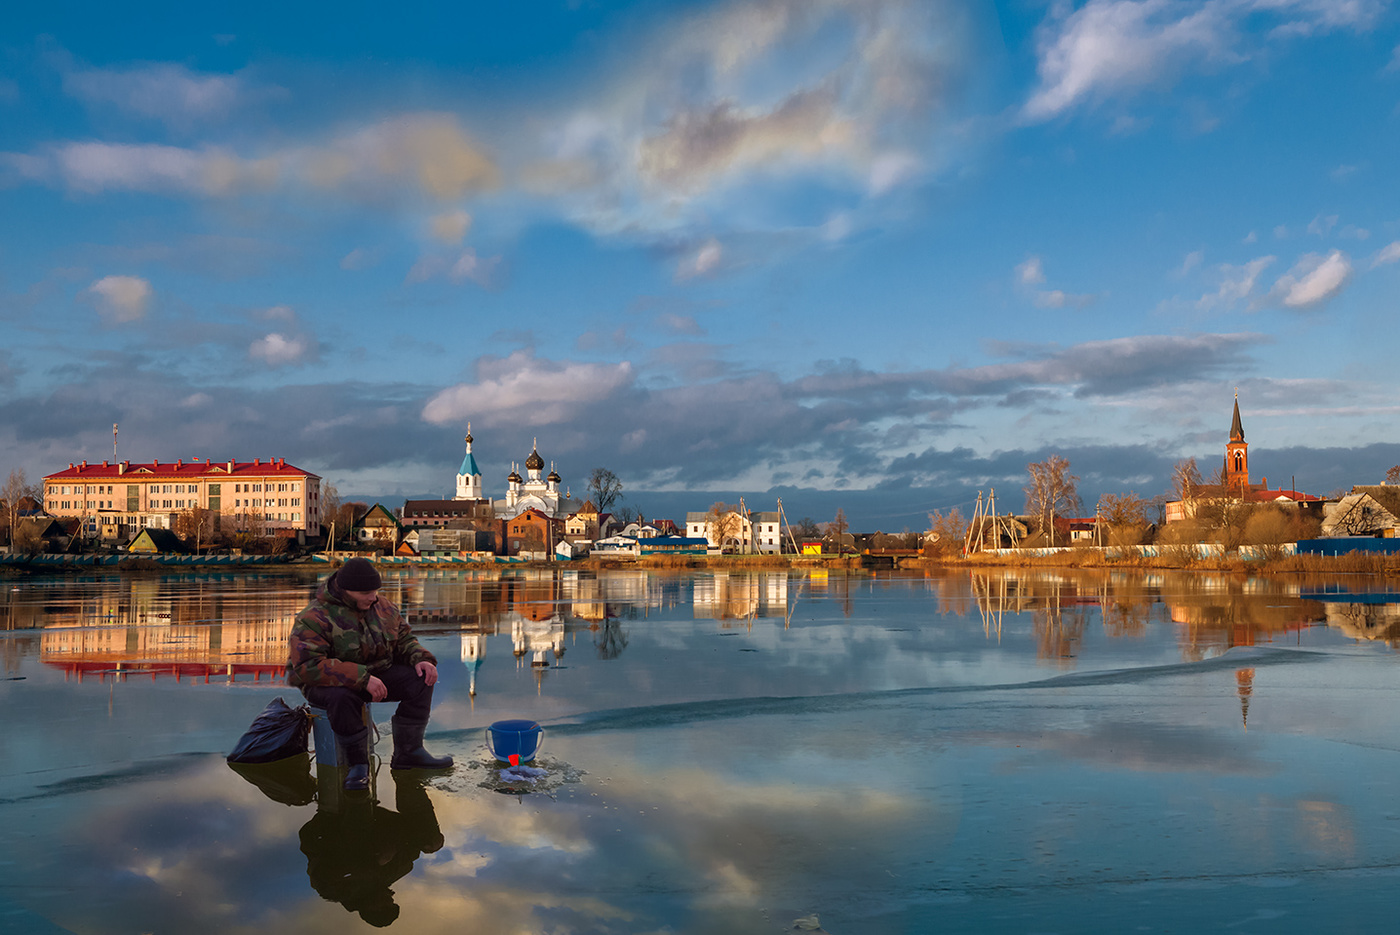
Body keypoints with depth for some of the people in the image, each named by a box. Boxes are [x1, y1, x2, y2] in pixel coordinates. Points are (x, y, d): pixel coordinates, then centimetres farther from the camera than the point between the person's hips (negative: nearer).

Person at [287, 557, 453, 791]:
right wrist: (362, 678, -36)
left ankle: (408, 752, -5)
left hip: (373, 675, 6)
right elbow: (308, 666, -29)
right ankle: (357, 764, -21)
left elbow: (404, 640, 13)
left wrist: (420, 659, -11)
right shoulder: (314, 618, -19)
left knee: (420, 679, -13)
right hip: (327, 683, -6)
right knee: (342, 697, -40)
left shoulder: (383, 608, 2)